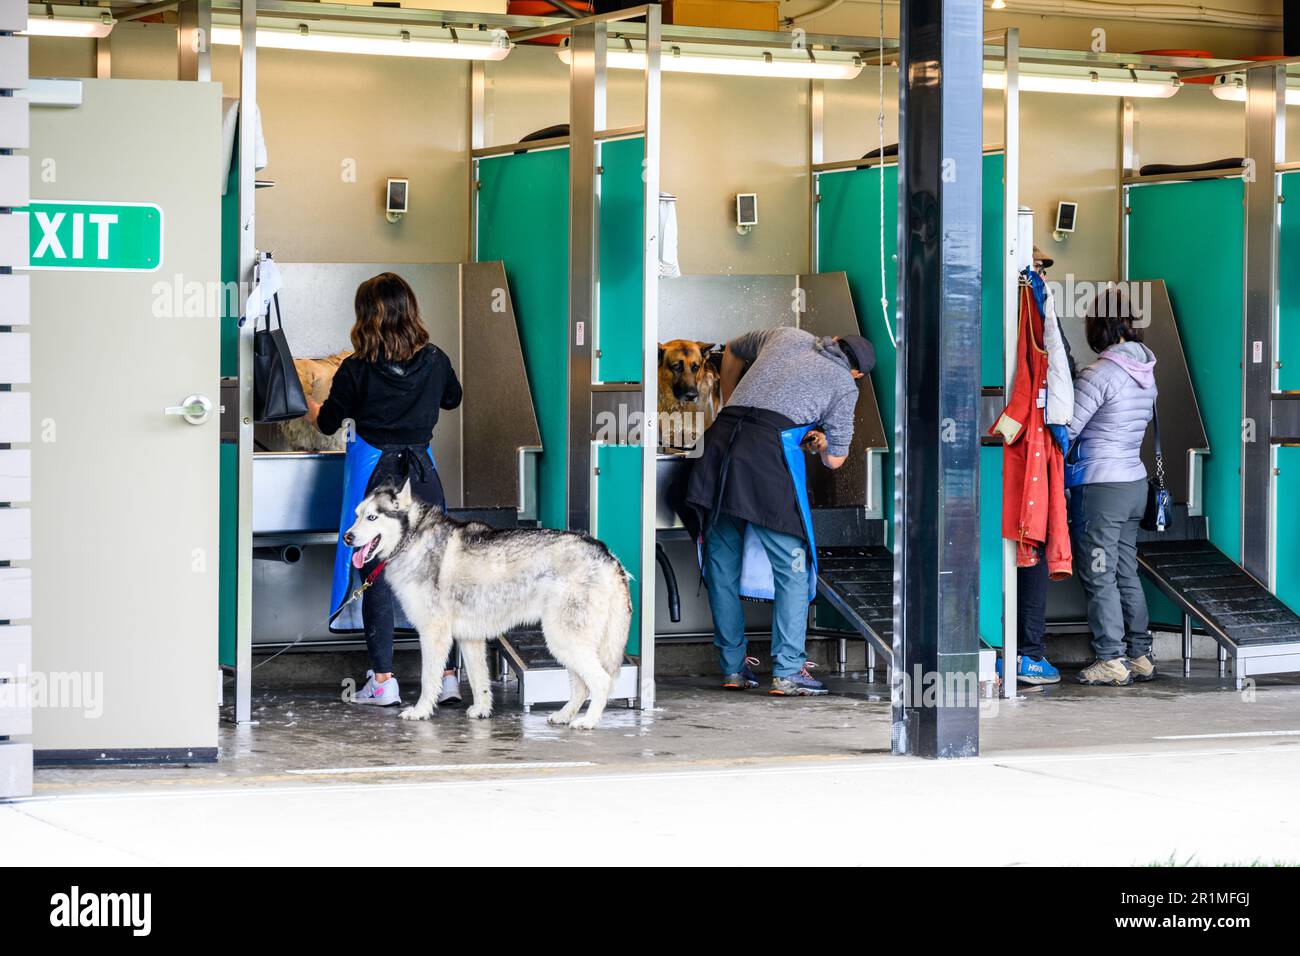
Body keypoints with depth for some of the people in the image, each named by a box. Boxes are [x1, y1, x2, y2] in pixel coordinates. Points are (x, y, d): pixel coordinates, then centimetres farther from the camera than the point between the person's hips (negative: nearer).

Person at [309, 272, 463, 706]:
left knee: (376, 575, 3)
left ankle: (382, 679, 2)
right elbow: (452, 399, 20)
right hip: (421, 471, 3)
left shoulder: (357, 369, -10)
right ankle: (446, 674, 7)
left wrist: (307, 404, 25)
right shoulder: (435, 361, -1)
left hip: (374, 474, -3)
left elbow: (327, 423, 3)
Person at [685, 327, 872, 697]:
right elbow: (834, 459, 17)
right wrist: (819, 442, 38)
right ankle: (787, 672, -5)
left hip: (722, 435, 5)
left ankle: (733, 667, 17)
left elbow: (732, 351, 43)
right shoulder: (844, 385, 13)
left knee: (722, 563, 12)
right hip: (771, 450, -5)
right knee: (792, 567, 1)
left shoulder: (787, 336, 26)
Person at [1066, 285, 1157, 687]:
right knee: (1127, 574, 15)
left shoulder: (1099, 374, -18)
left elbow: (1066, 428, -16)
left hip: (1099, 487, -8)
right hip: (1135, 482, 8)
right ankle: (1140, 655, 18)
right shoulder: (1146, 369, 7)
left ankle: (1111, 660, 1)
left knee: (1099, 577, 0)